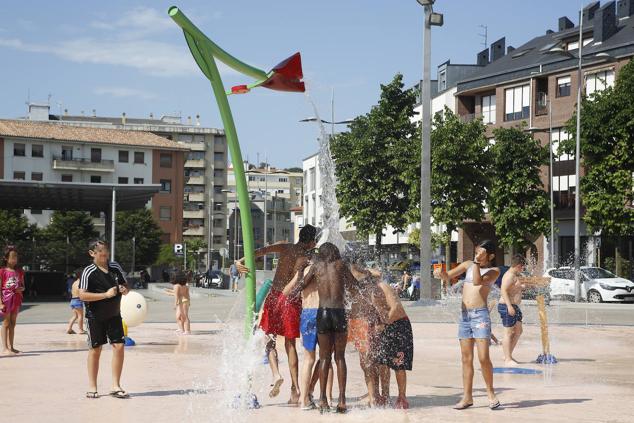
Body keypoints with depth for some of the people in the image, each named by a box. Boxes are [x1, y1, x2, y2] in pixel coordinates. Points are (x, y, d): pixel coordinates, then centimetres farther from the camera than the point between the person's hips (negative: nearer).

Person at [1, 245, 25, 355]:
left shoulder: (20, 271, 9)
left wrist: (21, 289, -7)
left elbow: (22, 286, 18)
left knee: (12, 324, 10)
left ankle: (11, 347, 16)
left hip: (16, 299, 5)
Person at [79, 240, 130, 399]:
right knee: (95, 349, 3)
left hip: (114, 314, 4)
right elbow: (82, 295, -19)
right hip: (95, 317, -4)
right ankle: (92, 387, 15)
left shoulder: (115, 267, 5)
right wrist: (106, 294, -23)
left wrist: (124, 289, -7)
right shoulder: (89, 272, -11)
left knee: (119, 346, -4)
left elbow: (125, 285, 18)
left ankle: (115, 386, 4)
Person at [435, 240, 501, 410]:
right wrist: (442, 273, -13)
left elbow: (477, 281, -15)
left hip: (480, 315, -4)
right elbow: (448, 277, 8)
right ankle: (467, 397, 10)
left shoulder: (493, 271, 2)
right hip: (464, 315, 4)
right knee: (466, 358, 5)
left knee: (483, 357, -11)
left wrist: (477, 262, -14)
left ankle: (490, 393, 6)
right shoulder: (468, 264, 13)